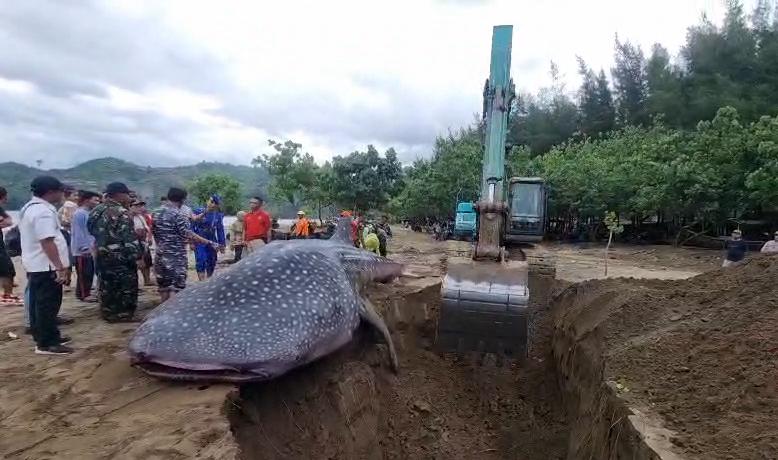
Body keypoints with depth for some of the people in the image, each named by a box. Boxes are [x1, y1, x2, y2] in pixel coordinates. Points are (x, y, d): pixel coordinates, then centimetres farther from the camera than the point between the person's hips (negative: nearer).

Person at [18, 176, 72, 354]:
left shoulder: (29, 207, 15)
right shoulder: (43, 211, -20)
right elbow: (47, 241, -27)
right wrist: (60, 267, -26)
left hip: (35, 264, 11)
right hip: (46, 266, -11)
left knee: (39, 303, 17)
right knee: (48, 305, -4)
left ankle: (43, 336, 28)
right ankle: (46, 343, 1)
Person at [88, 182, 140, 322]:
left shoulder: (96, 210, 9)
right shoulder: (121, 213, -18)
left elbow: (93, 231, 17)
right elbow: (129, 239, -21)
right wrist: (136, 256, -15)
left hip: (102, 255, 9)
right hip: (120, 257, -8)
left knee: (107, 285, 17)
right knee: (126, 286, 2)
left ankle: (107, 312, 26)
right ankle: (123, 315, 8)